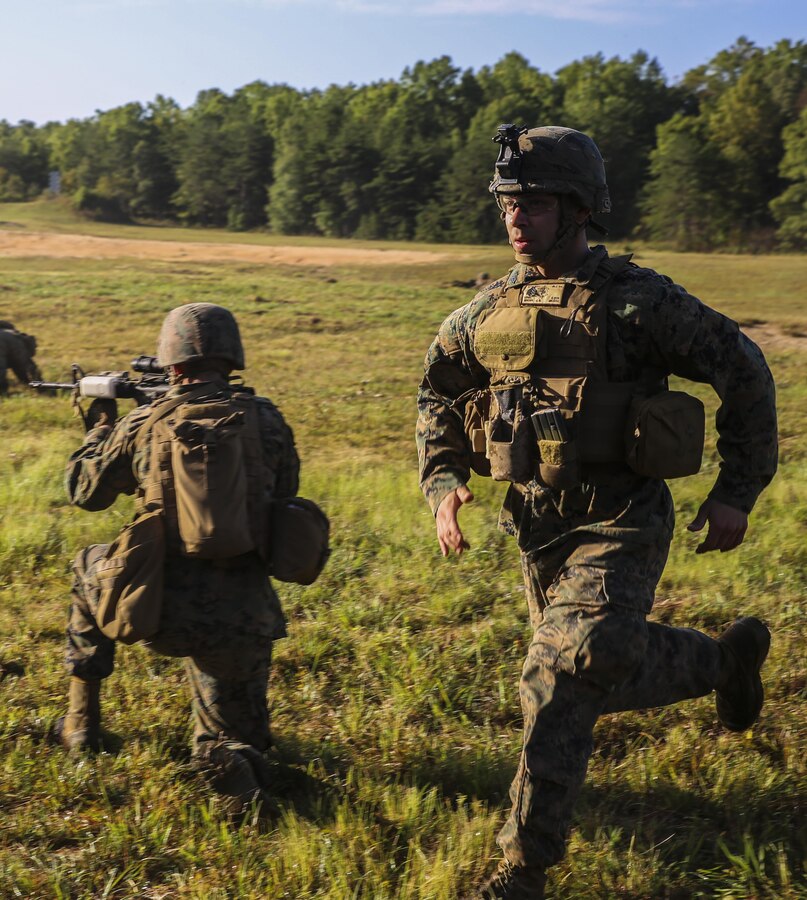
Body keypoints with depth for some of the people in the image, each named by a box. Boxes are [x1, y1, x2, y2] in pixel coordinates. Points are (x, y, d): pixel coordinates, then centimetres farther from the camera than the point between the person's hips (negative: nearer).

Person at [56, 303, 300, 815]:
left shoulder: (142, 426, -1)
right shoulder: (266, 420, 1)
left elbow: (85, 492, 16)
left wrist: (101, 426, 33)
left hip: (160, 612, -1)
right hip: (246, 621, 1)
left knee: (90, 566, 33)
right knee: (231, 753, 23)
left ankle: (83, 721, 34)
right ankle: (238, 781, -13)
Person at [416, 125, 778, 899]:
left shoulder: (637, 300, -12)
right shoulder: (490, 310, 3)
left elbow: (744, 373, -5)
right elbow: (439, 396, 17)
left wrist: (737, 491, -6)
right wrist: (442, 483, 1)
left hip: (618, 528, -6)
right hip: (536, 528, 6)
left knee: (562, 680, -19)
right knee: (598, 664, 18)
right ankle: (725, 658, 46)